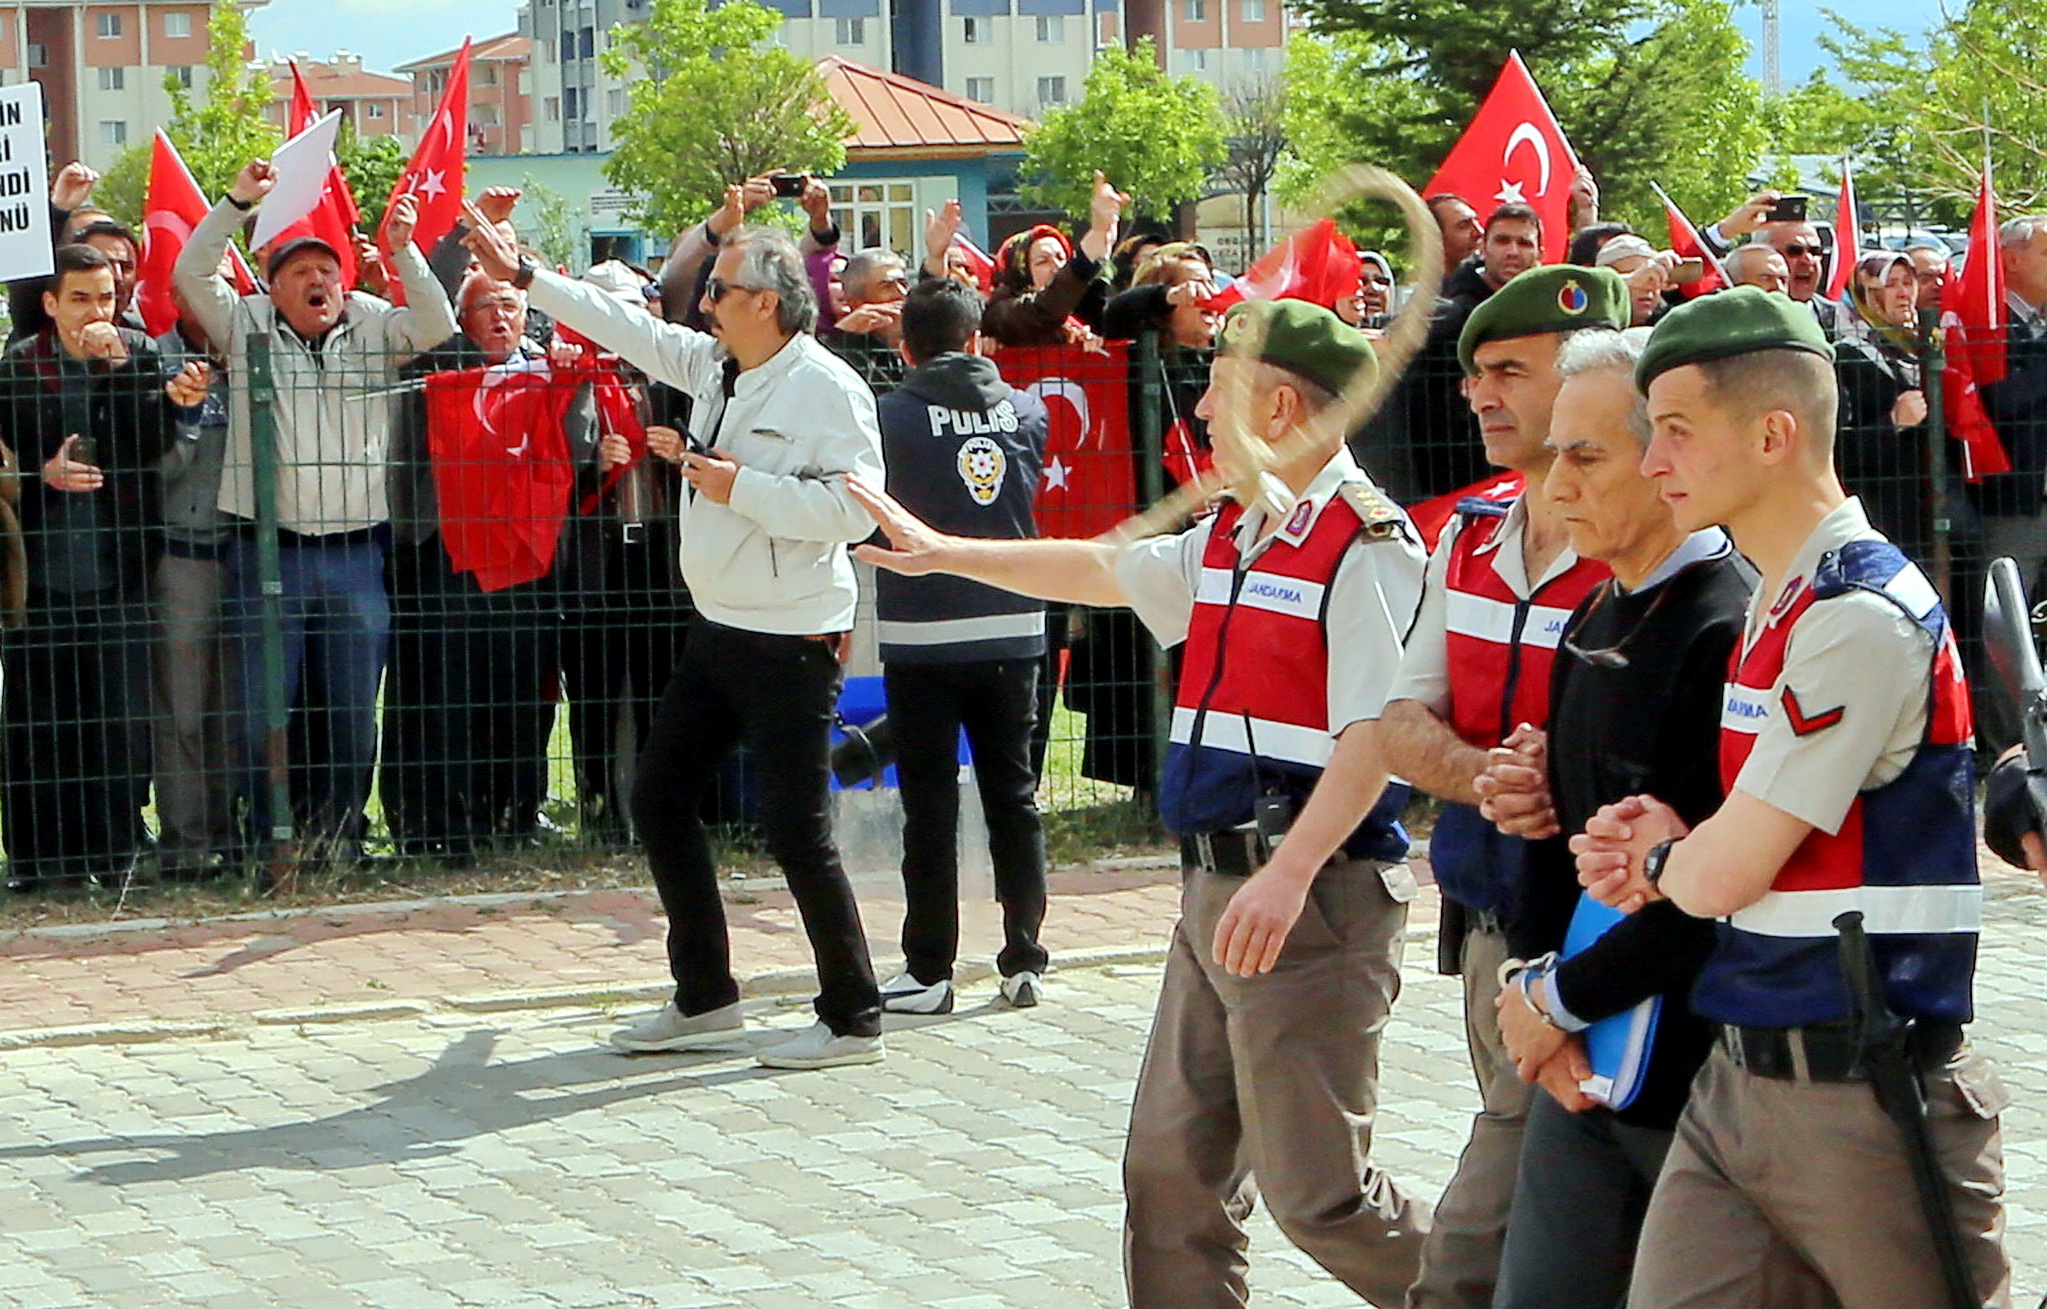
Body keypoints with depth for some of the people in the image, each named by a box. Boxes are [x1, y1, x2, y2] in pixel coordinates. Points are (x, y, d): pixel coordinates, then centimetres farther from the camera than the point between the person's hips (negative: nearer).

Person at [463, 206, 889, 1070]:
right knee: (659, 799, 13)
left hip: (791, 642, -9)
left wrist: (740, 488, -20)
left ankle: (852, 1021, 4)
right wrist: (525, 279, 22)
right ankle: (705, 999, 23)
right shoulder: (713, 366, 9)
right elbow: (628, 330, 20)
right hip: (718, 631, 9)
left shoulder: (828, 389, -16)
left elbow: (855, 509, -24)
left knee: (796, 830, -7)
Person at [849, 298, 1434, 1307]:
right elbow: (1107, 571, 31)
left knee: (1317, 1191, -7)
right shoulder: (1232, 537, 14)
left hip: (1312, 898, -10)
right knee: (1172, 1166, 13)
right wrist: (945, 553, 38)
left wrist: (1288, 874, -30)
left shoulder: (1364, 543, -14)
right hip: (1217, 884, 10)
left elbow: (1379, 730, -22)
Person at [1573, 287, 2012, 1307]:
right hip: (1738, 1079, 9)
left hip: (1861, 1101, -9)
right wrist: (1657, 854, 0)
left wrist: (1661, 858, 5)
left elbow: (1724, 876, -18)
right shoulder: (1774, 605, 14)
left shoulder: (1863, 620, -17)